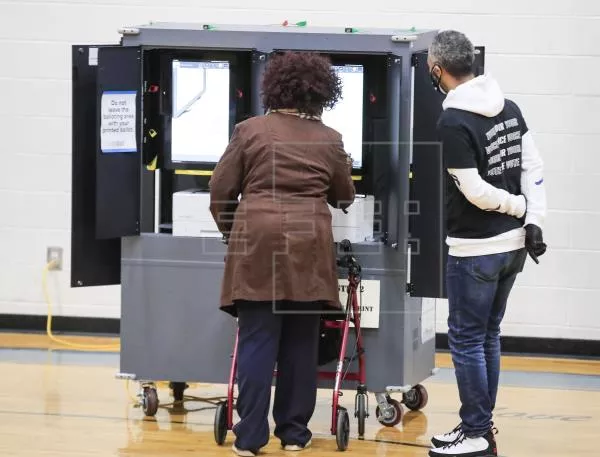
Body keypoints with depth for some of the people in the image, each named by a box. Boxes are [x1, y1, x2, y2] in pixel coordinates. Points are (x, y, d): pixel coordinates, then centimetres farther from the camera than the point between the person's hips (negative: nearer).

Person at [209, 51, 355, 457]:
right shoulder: (329, 140, 8)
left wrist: (233, 232, 22)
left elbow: (221, 191, 6)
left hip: (257, 242, -1)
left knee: (257, 341, -1)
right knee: (301, 342, 9)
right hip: (308, 245, 1)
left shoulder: (250, 131, 4)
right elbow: (344, 197, 21)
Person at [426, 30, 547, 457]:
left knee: (466, 340, 2)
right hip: (513, 244, 8)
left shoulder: (453, 122, -17)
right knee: (488, 336, 16)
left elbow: (475, 192, -18)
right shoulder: (509, 108, 5)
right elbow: (534, 167, 3)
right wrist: (534, 222, 0)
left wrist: (523, 208, -5)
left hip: (476, 249, -8)